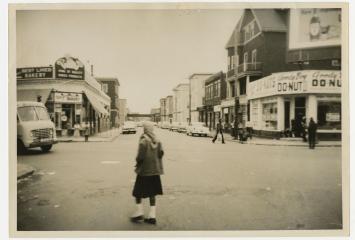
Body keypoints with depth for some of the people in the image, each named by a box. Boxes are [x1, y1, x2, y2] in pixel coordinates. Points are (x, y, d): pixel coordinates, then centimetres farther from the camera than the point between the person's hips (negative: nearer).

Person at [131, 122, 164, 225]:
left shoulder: (143, 141, -15)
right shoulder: (157, 141, 2)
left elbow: (140, 156, -19)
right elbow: (161, 153, -3)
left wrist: (137, 163, -2)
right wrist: (155, 161, 10)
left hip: (144, 170, -6)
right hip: (154, 170, 6)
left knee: (138, 192, 11)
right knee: (152, 193, 12)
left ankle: (139, 213, 11)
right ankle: (152, 216, 14)